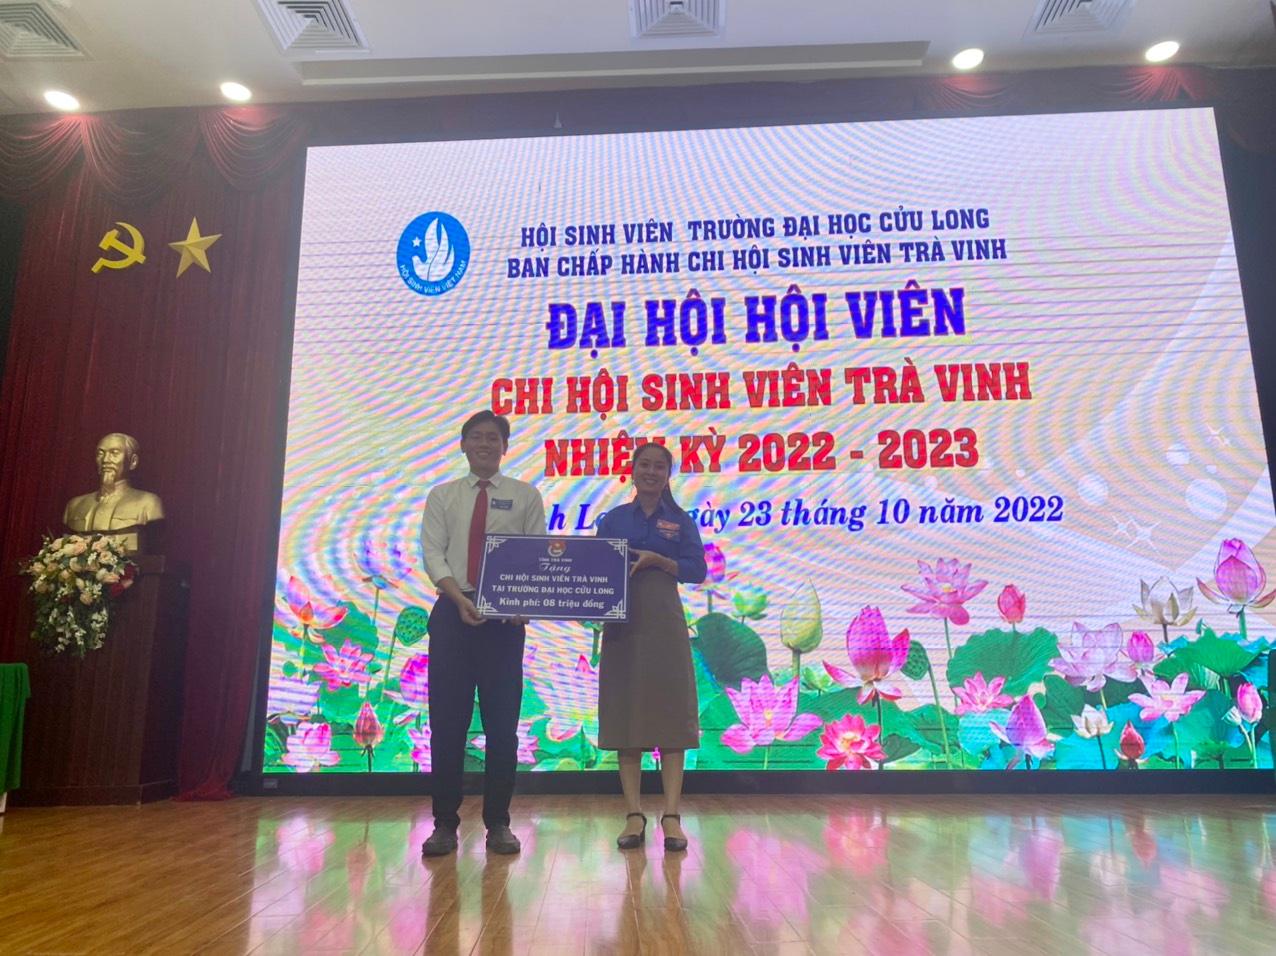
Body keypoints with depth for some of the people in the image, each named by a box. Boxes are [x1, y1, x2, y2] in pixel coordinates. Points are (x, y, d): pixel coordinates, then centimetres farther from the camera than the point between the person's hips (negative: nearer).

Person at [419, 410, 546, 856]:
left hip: (506, 616, -1)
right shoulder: (442, 496, 9)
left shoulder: (525, 496, 6)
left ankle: (498, 823, 15)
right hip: (452, 612, 1)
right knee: (447, 719, 2)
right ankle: (444, 823, 14)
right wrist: (460, 599, -17)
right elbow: (432, 553, 0)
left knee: (502, 720, 3)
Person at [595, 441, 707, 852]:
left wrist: (655, 559, -15)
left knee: (669, 713, -2)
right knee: (624, 713, 1)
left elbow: (697, 571, -1)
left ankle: (671, 815, 2)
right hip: (623, 623, 1)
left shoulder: (681, 521, 7)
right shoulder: (612, 519, 9)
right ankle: (634, 814, 8)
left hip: (665, 623, -1)